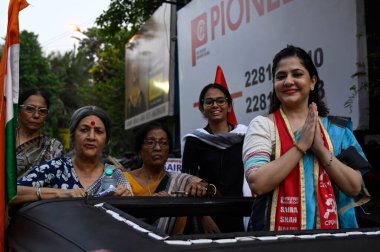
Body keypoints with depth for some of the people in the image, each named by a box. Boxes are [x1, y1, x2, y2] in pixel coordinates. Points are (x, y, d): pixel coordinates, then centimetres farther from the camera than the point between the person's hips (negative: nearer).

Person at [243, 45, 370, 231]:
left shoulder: (336, 128, 3)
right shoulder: (262, 125, -6)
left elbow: (354, 187, -4)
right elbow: (257, 183, -19)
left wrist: (320, 148, -14)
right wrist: (301, 145, -18)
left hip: (328, 226, 3)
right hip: (279, 228, -3)